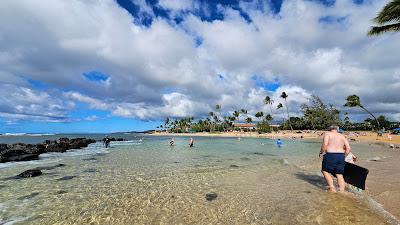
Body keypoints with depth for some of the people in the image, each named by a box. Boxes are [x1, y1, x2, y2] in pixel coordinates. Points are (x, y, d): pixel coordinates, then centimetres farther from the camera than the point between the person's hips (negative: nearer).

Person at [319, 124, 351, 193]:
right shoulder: (342, 136, 18)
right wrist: (343, 156, 19)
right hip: (341, 156, 5)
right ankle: (342, 191, 14)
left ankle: (332, 188, 5)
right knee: (340, 175, 14)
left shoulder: (327, 133, 3)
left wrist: (321, 153, -2)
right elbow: (348, 148, 10)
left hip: (330, 155, -5)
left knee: (325, 171, 12)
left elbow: (325, 144, -13)